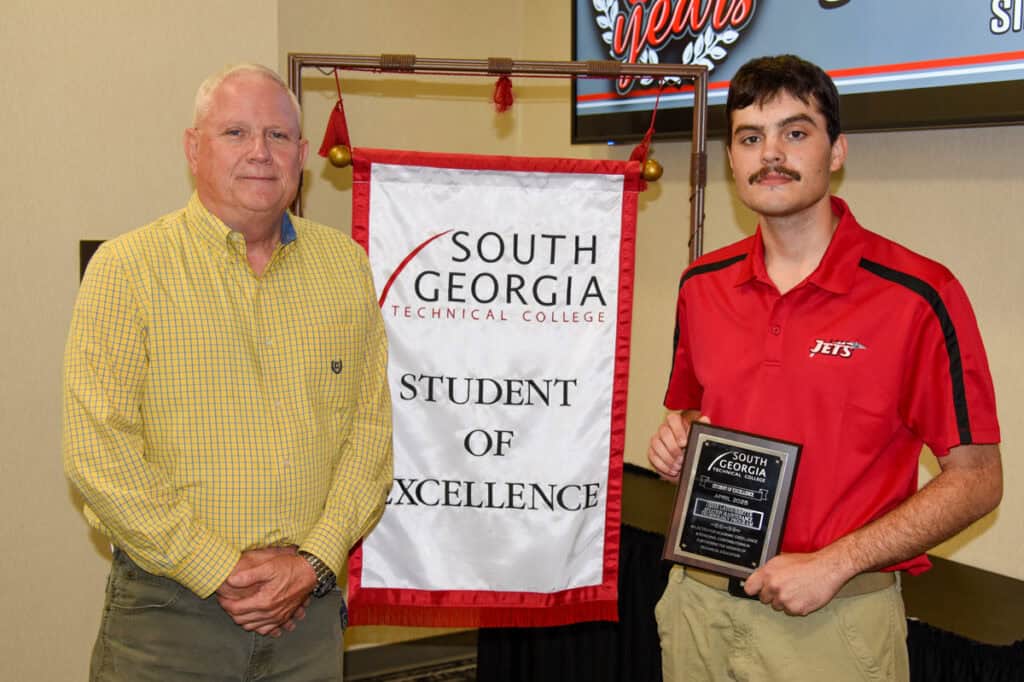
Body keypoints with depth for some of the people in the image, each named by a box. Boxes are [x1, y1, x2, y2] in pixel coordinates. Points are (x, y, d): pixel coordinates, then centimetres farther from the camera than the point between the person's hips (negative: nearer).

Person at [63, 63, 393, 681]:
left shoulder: (346, 265, 6)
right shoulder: (128, 266, -5)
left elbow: (371, 430, 3)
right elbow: (99, 451, -11)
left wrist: (314, 561, -8)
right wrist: (219, 570, -14)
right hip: (168, 609, -3)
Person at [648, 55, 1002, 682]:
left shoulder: (919, 295, -13)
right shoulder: (702, 285, 3)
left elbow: (976, 479, -10)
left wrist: (831, 565, -17)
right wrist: (679, 438, -4)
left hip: (834, 620, -4)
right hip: (698, 604, 5)